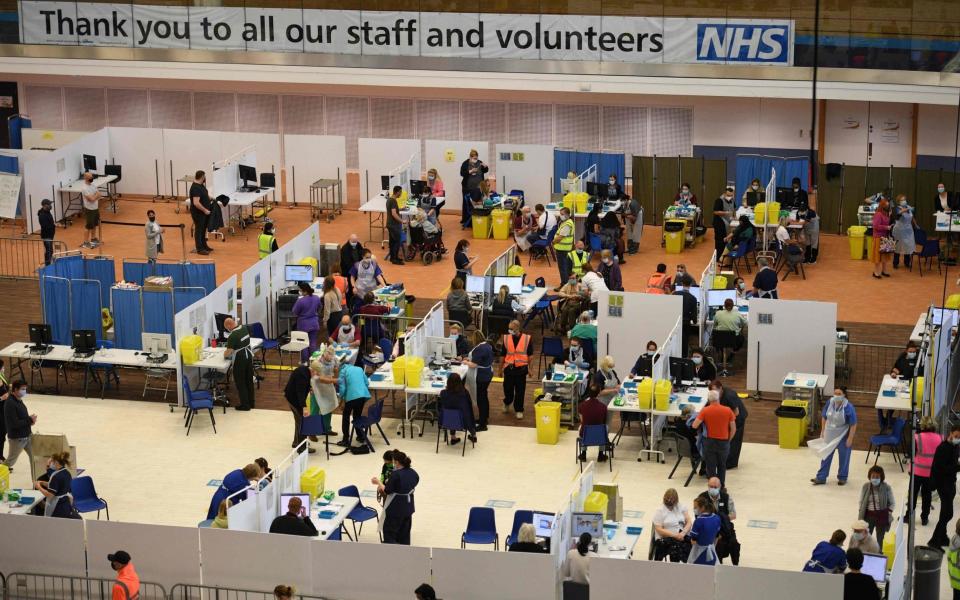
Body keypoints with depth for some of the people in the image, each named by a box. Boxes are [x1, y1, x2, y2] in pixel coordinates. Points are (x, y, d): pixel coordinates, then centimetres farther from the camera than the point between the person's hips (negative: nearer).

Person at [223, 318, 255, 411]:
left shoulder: (232, 336, -24)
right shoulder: (244, 328, -1)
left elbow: (228, 352, -22)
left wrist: (225, 354, 1)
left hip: (240, 360, -7)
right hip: (249, 356, 8)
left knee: (240, 383, 5)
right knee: (249, 381, 17)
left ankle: (245, 405, 9)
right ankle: (251, 402, 27)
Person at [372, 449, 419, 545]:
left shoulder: (395, 474, -23)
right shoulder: (413, 473, -1)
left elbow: (387, 491, -18)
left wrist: (378, 482, 0)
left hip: (395, 508, -7)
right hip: (408, 506, 7)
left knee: (389, 533, 4)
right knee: (404, 533, 17)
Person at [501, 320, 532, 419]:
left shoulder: (526, 338, -5)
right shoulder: (506, 338, -1)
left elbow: (530, 355, 4)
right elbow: (503, 355, 9)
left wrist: (530, 368, 5)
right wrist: (501, 368, 13)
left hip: (521, 368, -1)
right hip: (509, 367, 1)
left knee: (520, 390, 4)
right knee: (508, 388, 10)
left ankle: (519, 410, 16)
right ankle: (507, 403, 40)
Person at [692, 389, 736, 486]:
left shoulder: (705, 411, -11)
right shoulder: (728, 411, -6)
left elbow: (694, 426, -12)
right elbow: (733, 429, -2)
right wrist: (728, 440, 12)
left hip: (709, 441, -1)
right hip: (723, 442, 1)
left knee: (711, 467, 10)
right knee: (722, 466, 20)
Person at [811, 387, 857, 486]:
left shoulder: (848, 407, -22)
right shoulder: (829, 403, -9)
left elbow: (853, 425, -17)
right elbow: (824, 417, 5)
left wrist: (850, 439, -17)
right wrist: (823, 431, 7)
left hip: (843, 437, -4)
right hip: (830, 435, 4)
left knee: (843, 457, 10)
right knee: (826, 455, 9)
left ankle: (842, 477, 26)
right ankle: (821, 477, 16)